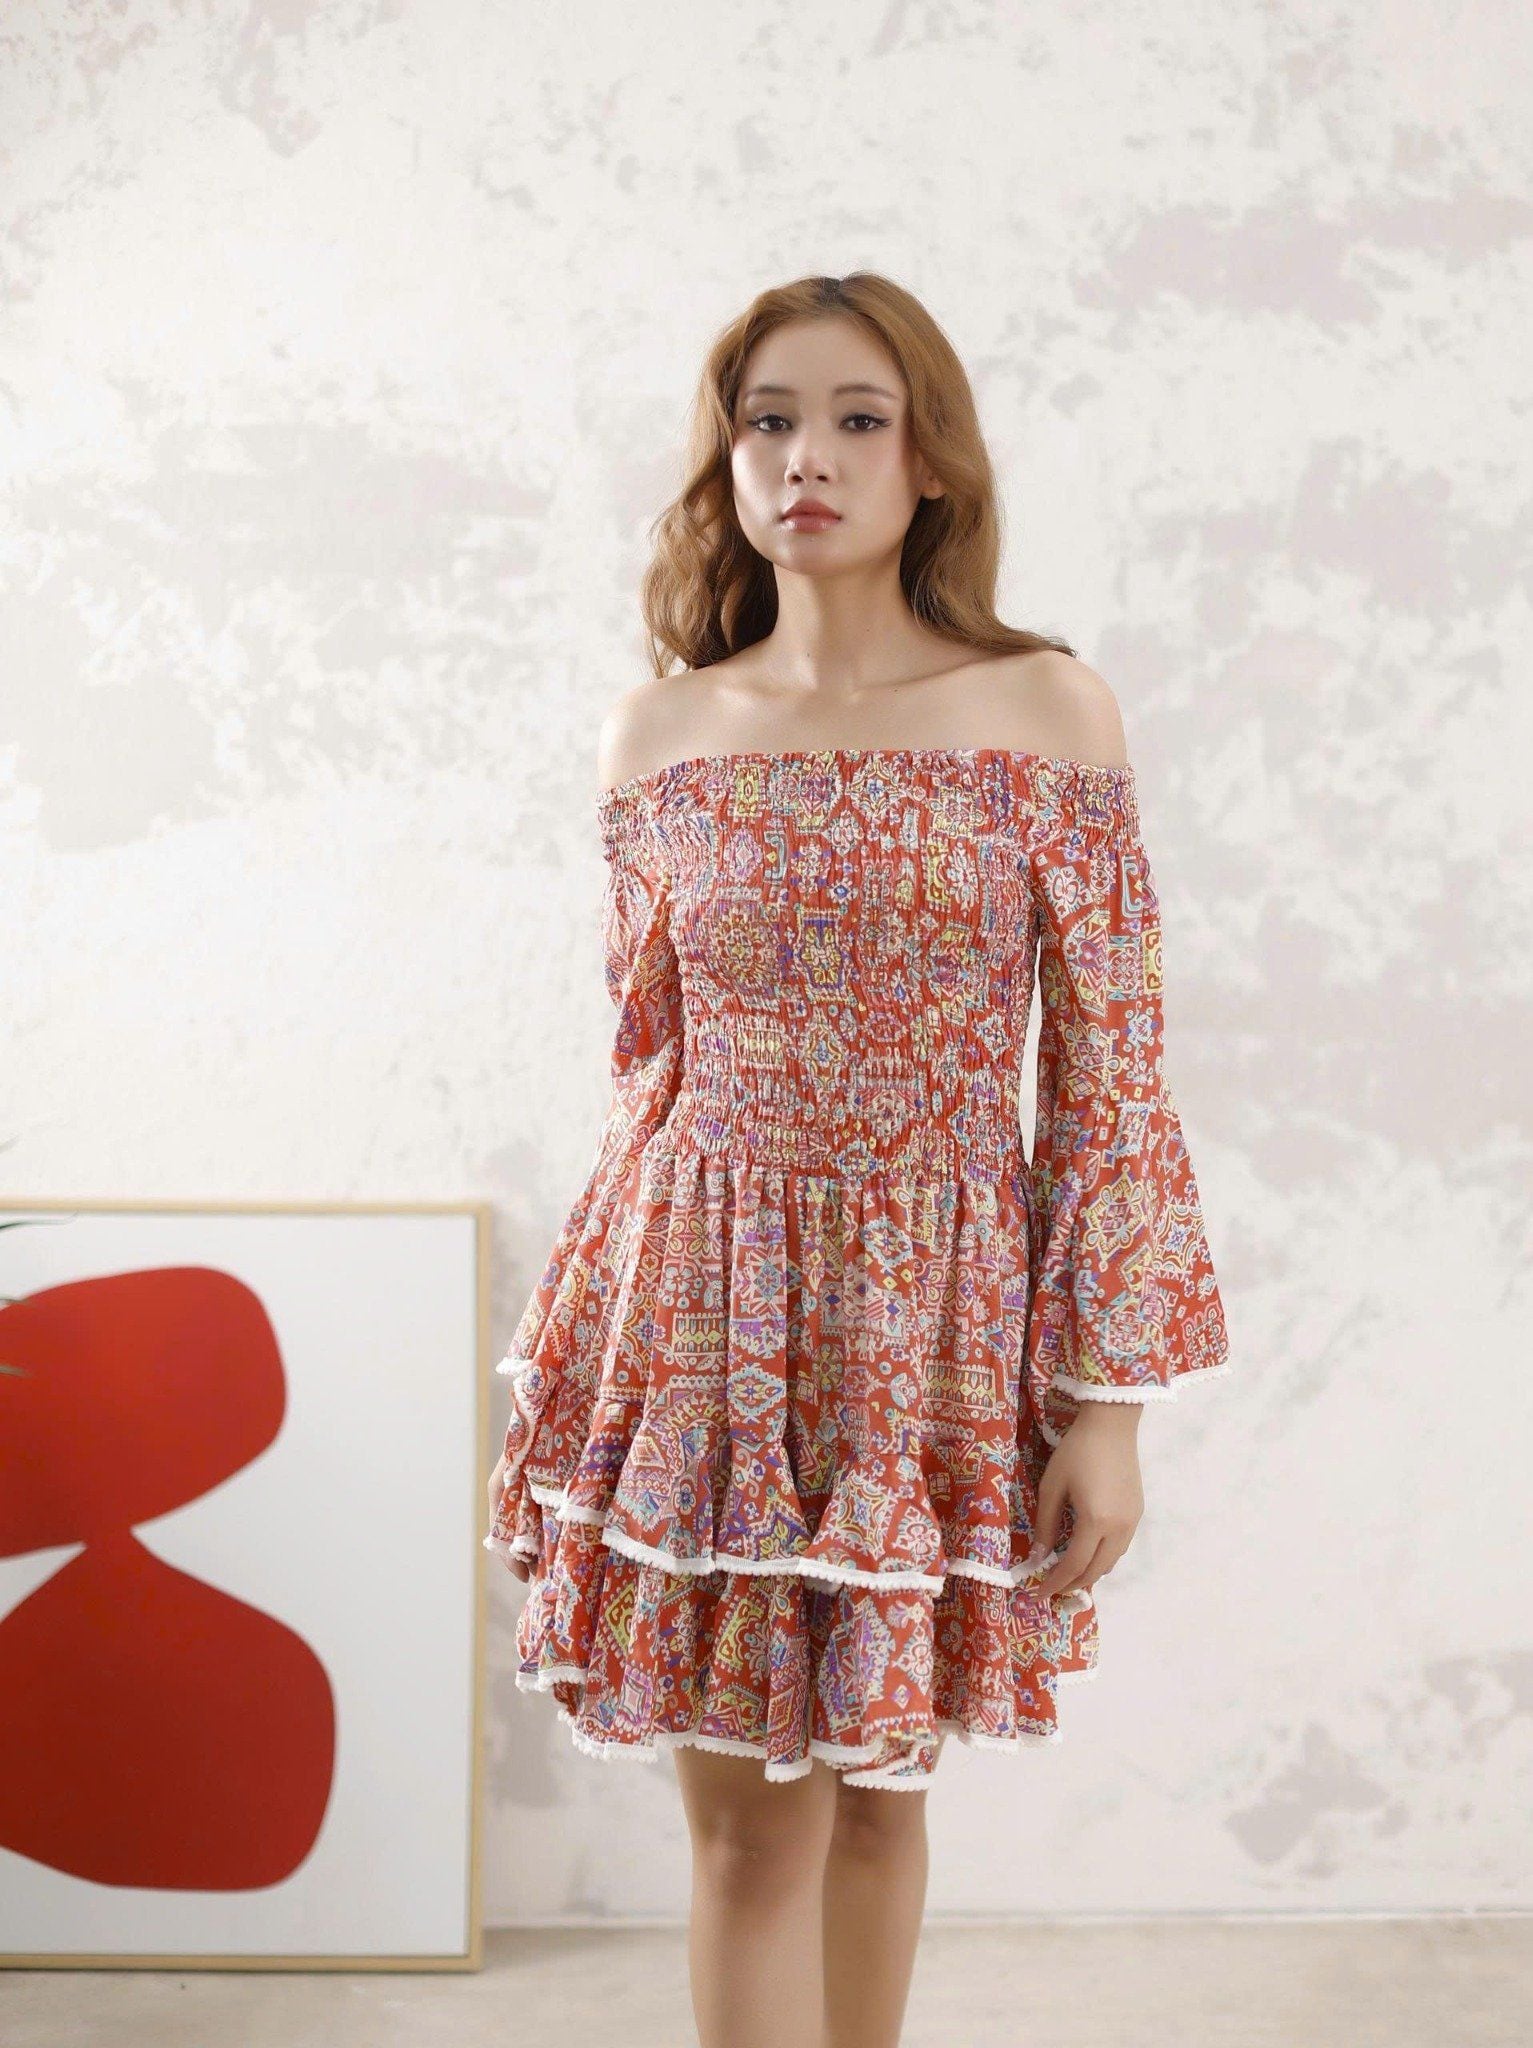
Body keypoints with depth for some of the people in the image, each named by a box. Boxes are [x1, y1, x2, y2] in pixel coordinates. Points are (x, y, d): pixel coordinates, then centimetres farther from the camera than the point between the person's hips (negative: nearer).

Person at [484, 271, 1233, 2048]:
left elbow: (1111, 1072, -4)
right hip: (709, 1314, 1)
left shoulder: (1048, 714, -4)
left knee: (879, 1786, 14)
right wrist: (601, 1353, 13)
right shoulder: (655, 737, 3)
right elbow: (648, 1063, 10)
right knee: (749, 1815, 4)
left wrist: (1109, 1402, -7)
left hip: (935, 1319, -1)